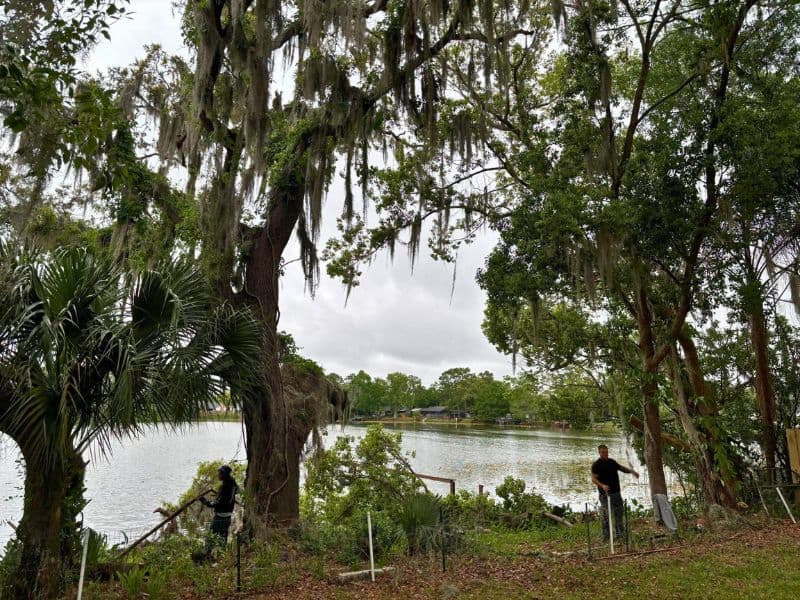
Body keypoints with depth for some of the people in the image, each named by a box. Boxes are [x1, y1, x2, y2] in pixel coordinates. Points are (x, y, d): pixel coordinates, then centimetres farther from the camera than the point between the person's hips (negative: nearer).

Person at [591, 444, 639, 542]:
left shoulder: (612, 462, 11)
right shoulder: (596, 465, -8)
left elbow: (621, 468, 24)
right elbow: (593, 479, -13)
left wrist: (631, 471, 6)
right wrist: (602, 485, -30)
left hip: (616, 492, 6)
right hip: (605, 494, -6)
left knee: (619, 513, 12)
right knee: (606, 515, -5)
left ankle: (619, 533, 24)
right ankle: (606, 536, 2)